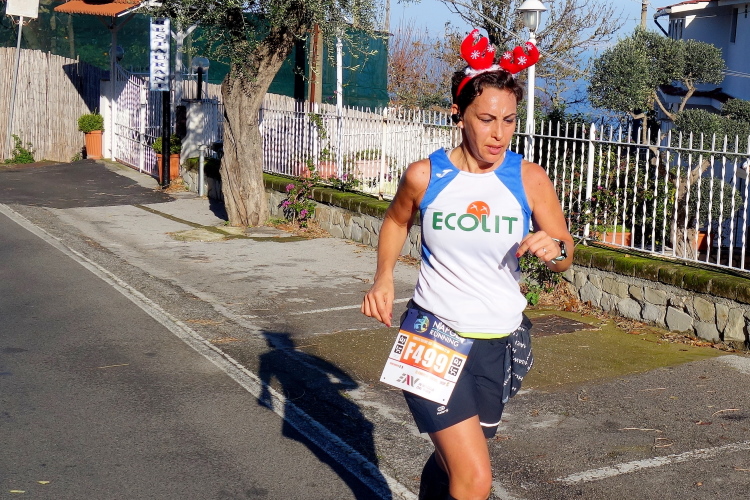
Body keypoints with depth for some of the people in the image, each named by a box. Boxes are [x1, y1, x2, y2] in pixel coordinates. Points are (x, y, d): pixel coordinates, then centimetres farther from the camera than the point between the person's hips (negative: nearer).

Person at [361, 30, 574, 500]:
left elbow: (566, 256, 3)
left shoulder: (530, 179, -6)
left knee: (450, 462, 21)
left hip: (497, 342, 3)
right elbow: (397, 221, 14)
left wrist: (554, 249, -19)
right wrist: (384, 277, -1)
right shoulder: (424, 176, -7)